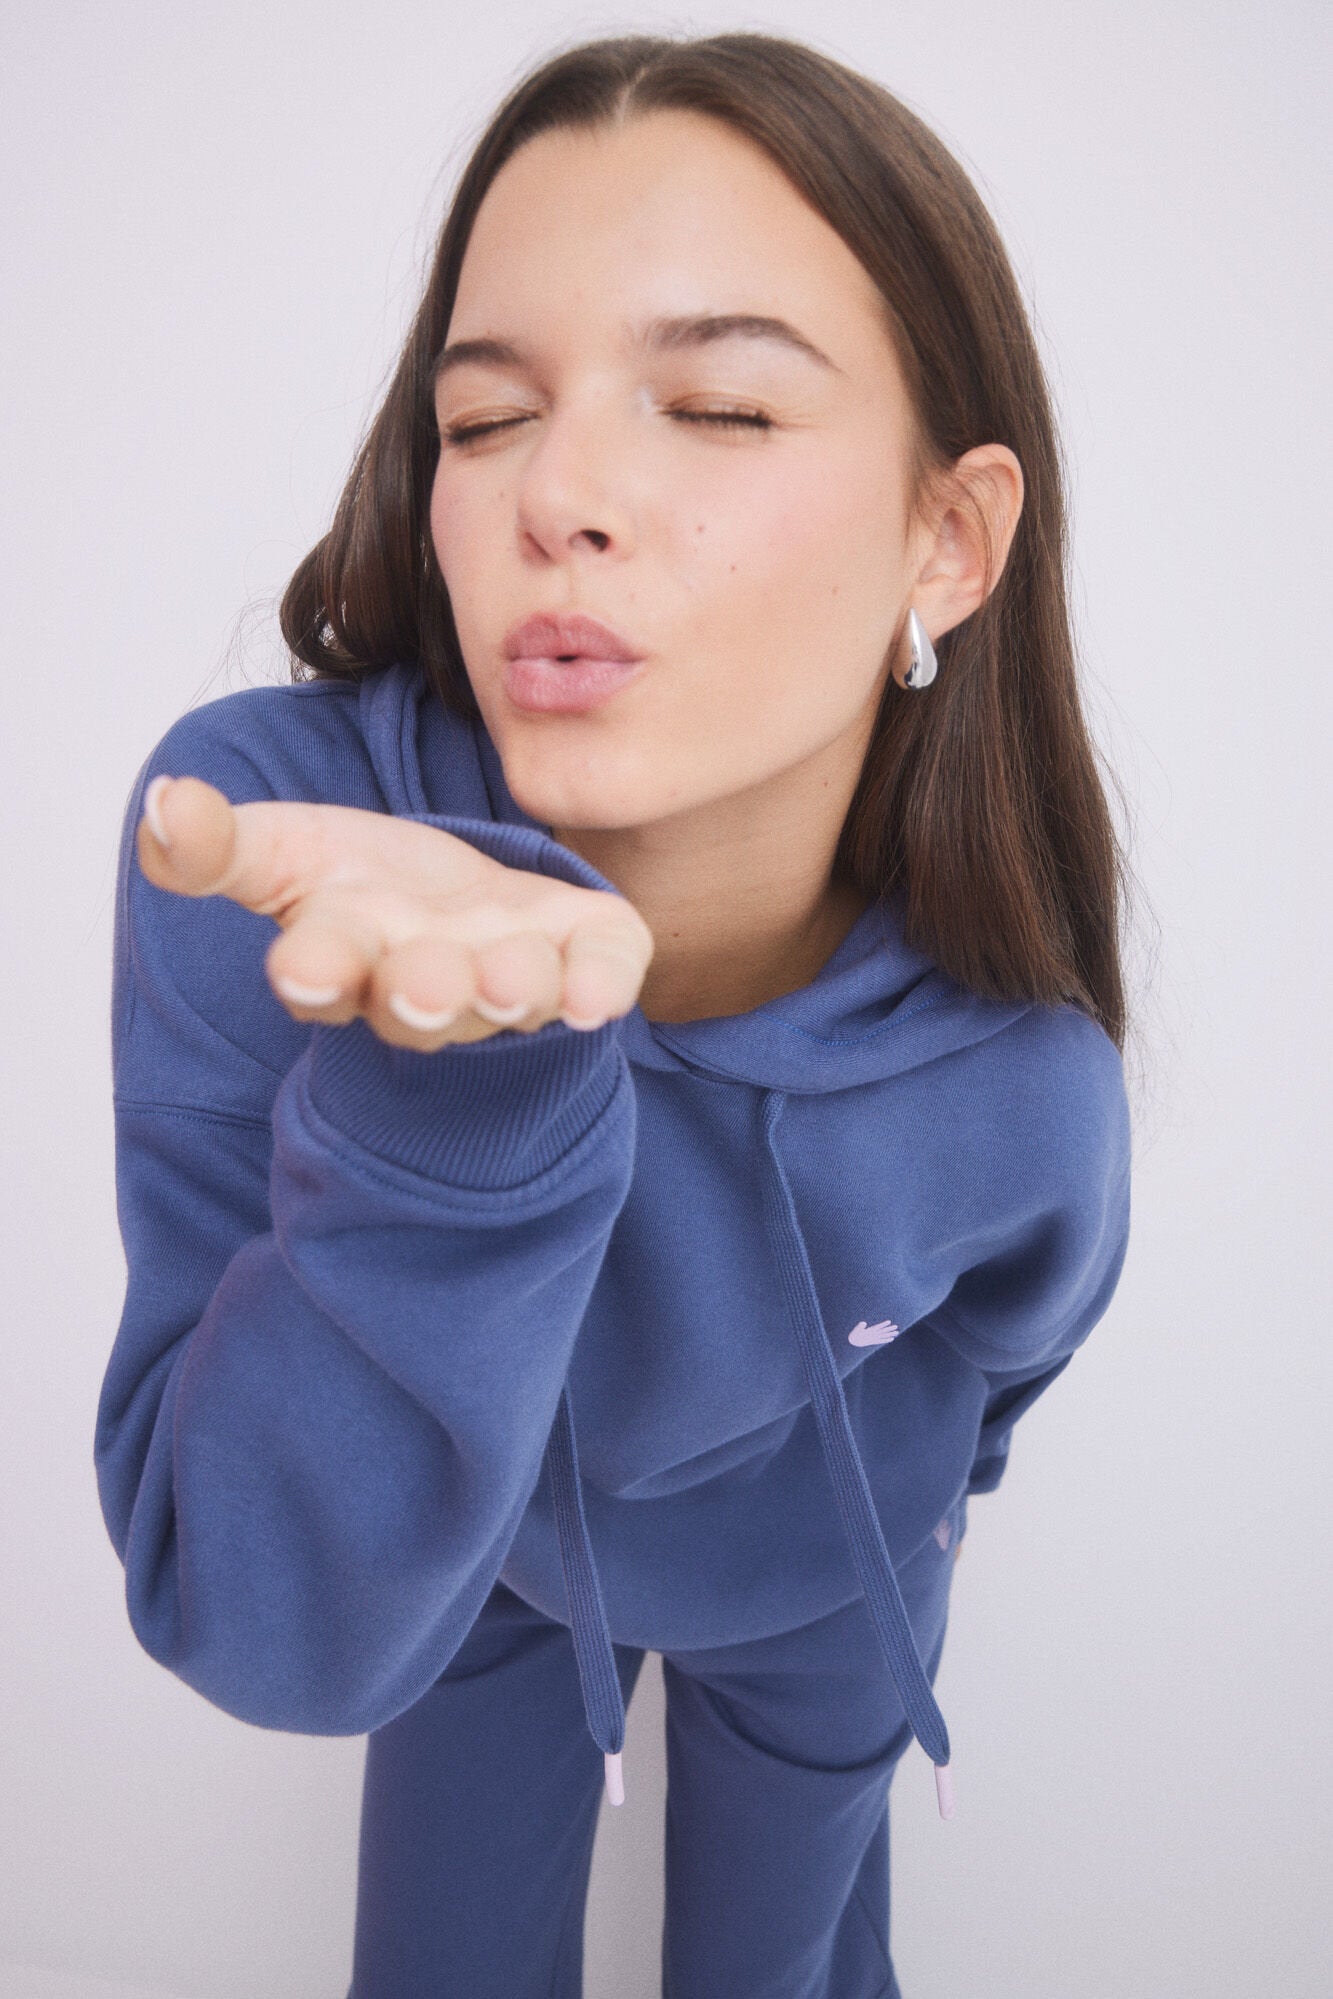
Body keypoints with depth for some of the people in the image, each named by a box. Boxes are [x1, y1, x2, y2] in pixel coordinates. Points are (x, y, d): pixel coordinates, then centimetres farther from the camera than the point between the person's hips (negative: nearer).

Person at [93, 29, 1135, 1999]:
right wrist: (437, 1116, -53)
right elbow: (272, 1628, -36)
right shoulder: (264, 834, -36)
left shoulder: (1016, 1090, -32)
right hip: (477, 1576, 0)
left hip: (811, 1601, 1)